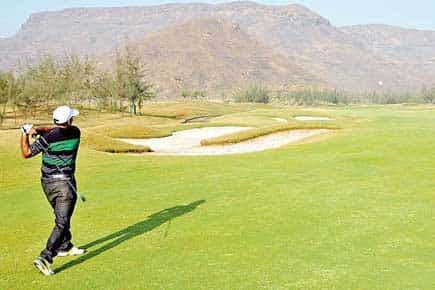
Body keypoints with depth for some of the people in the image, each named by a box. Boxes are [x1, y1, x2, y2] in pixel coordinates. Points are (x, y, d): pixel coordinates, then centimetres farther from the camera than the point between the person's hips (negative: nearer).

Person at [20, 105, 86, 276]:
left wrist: (25, 133, 5)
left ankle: (65, 247, 39)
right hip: (65, 183, -3)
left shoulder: (47, 138, -10)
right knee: (62, 222, -4)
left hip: (47, 183, 3)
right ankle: (45, 258, -17)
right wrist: (38, 129, -7)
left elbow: (26, 153, -4)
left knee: (62, 217, 22)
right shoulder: (75, 133, -6)